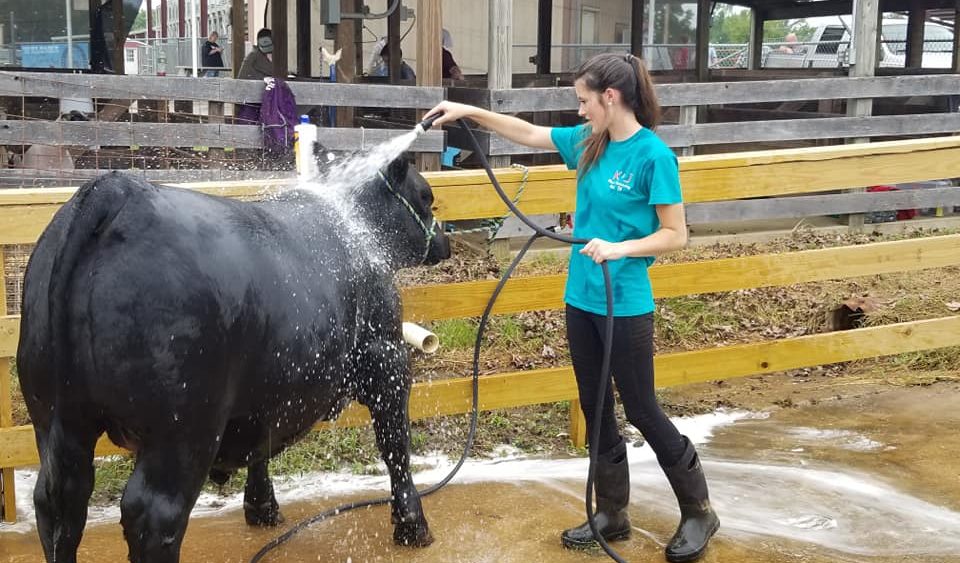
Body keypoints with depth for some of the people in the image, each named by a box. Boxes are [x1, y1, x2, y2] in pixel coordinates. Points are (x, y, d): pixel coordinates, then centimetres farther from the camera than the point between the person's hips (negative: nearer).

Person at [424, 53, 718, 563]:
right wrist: (471, 112, 12)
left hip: (625, 306, -7)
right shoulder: (588, 142, 3)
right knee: (595, 410, 14)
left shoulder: (654, 155, -16)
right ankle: (612, 513, 28)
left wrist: (619, 248, -25)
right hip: (581, 299, 7)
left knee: (641, 411, 3)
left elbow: (676, 236, -14)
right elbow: (527, 133, 16)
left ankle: (698, 512, 21)